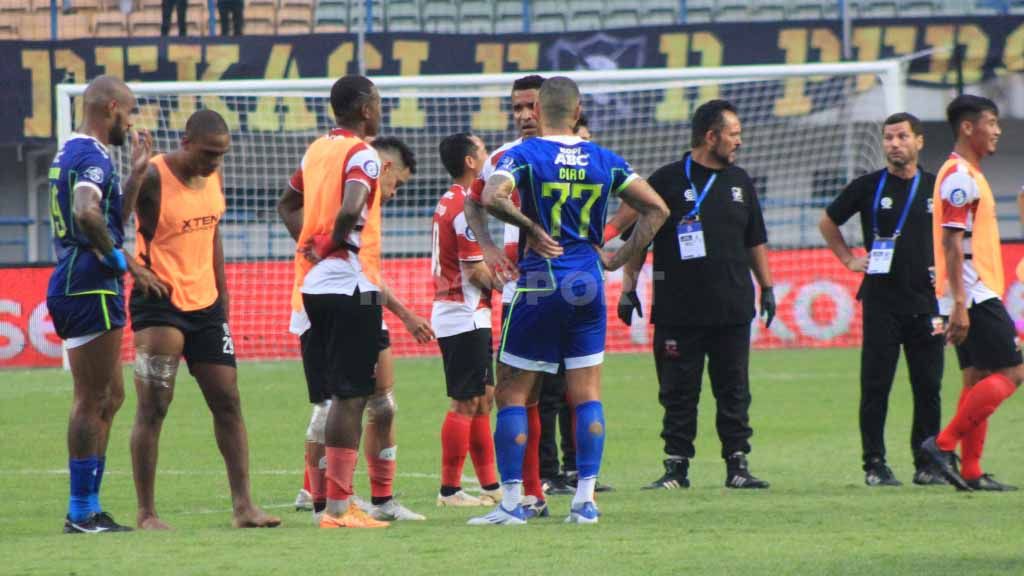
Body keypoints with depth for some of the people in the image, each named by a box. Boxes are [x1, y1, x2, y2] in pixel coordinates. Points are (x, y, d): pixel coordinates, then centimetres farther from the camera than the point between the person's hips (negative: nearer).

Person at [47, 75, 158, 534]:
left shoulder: (72, 152, 19)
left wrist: (136, 173, 20)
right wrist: (125, 263, -21)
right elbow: (87, 214, -30)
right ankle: (82, 513, -4)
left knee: (108, 396, 15)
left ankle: (87, 510, 16)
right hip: (90, 289, -11)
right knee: (92, 400, -6)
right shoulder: (92, 156, -13)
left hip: (74, 289, 11)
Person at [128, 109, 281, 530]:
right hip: (160, 303, -7)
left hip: (204, 304, 7)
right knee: (153, 408, -5)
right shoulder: (153, 179, -14)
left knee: (228, 403, 6)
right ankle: (146, 513, -1)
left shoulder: (214, 176, 7)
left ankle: (243, 505, 9)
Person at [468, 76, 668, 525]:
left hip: (539, 285, -4)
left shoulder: (524, 155, -6)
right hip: (588, 286, 4)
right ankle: (585, 500, 4)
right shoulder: (604, 160, 6)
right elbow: (657, 209, 6)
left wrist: (532, 228, -11)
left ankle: (512, 501, -1)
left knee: (511, 394, 4)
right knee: (587, 396, 8)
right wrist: (619, 257, 7)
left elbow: (492, 197, -24)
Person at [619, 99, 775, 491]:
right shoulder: (667, 181, -2)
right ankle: (676, 467, 5)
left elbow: (755, 241, 21)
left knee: (734, 392, 4)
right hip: (678, 309, -4)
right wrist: (628, 288, -3)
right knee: (678, 393, 0)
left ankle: (737, 465, 7)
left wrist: (767, 287, 16)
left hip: (732, 310, 4)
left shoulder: (739, 182, 13)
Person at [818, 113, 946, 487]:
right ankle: (875, 464, 1)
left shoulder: (937, 188, 7)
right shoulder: (869, 187, 3)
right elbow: (827, 222, 17)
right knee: (875, 386, -3)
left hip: (926, 301, 2)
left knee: (928, 386, 2)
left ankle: (927, 463, 9)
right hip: (881, 300, -1)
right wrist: (849, 259, 8)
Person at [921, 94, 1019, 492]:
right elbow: (951, 243, -20)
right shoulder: (959, 177, -14)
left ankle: (970, 472, 6)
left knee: (977, 379, 7)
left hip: (973, 297, 10)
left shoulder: (968, 175, 19)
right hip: (973, 295, -10)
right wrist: (959, 305, -23)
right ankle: (944, 443, -11)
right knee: (1011, 372, -11)